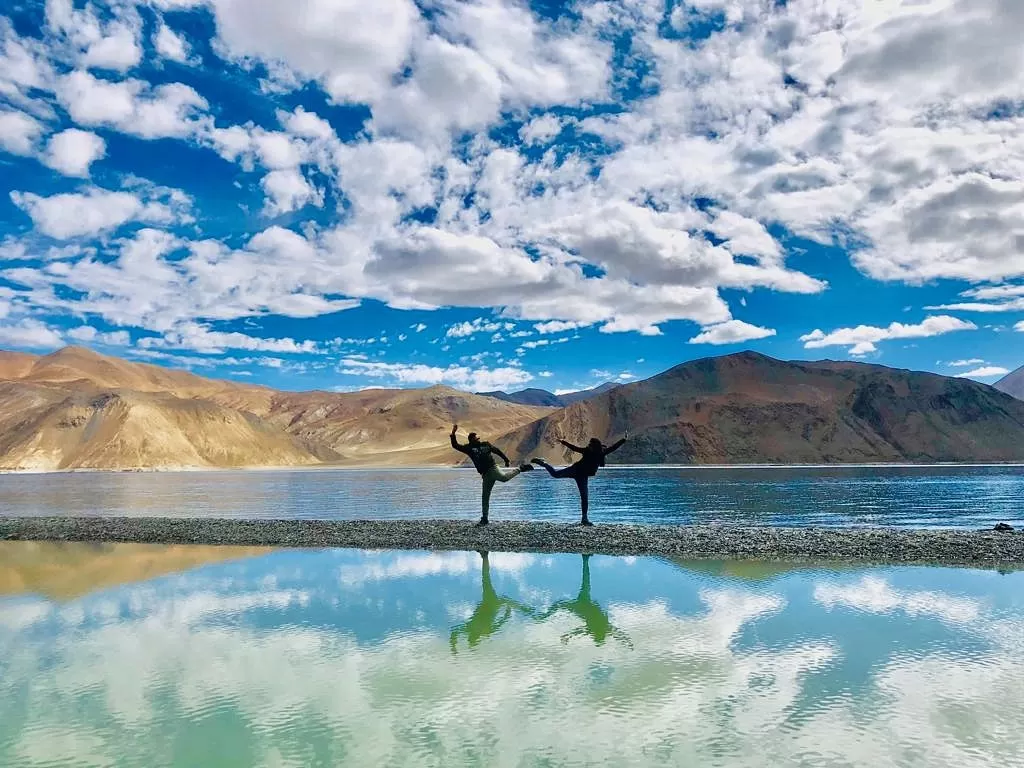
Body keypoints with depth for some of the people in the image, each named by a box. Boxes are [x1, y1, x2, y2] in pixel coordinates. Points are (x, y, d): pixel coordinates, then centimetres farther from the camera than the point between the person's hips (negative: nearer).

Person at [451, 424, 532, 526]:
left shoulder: (486, 444, 11)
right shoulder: (469, 448, 10)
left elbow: (497, 451, 20)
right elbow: (455, 445, 5)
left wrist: (506, 460, 19)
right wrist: (453, 434, -6)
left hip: (493, 468, -2)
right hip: (485, 474, 2)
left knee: (504, 477, -34)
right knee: (485, 497, 3)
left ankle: (520, 468, -11)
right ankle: (484, 519, 12)